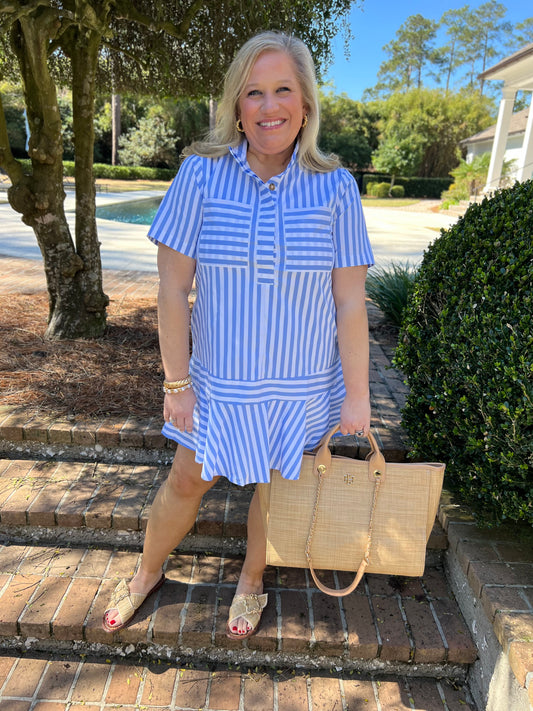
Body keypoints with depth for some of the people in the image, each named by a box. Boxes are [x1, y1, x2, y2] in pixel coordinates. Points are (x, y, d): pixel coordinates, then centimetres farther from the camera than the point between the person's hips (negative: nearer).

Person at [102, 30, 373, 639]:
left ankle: (251, 582, 48)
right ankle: (148, 574, 47)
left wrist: (357, 395, -5)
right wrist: (176, 383, -7)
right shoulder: (201, 173, -10)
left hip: (303, 385, 1)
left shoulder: (334, 188, -8)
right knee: (186, 482, 16)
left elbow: (350, 303, -7)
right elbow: (173, 289, -8)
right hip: (220, 381, 0)